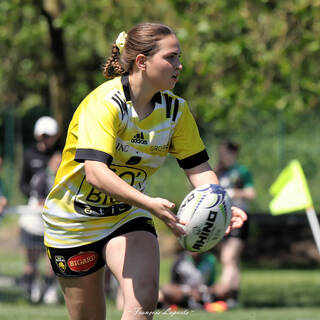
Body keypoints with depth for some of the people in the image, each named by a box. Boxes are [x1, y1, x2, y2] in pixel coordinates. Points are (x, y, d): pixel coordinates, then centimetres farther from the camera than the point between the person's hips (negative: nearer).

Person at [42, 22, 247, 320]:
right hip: (74, 222, -4)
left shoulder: (175, 109, -6)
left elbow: (198, 167, -4)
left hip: (129, 217, 4)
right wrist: (151, 204, -50)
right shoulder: (104, 103, -26)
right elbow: (96, 172, -38)